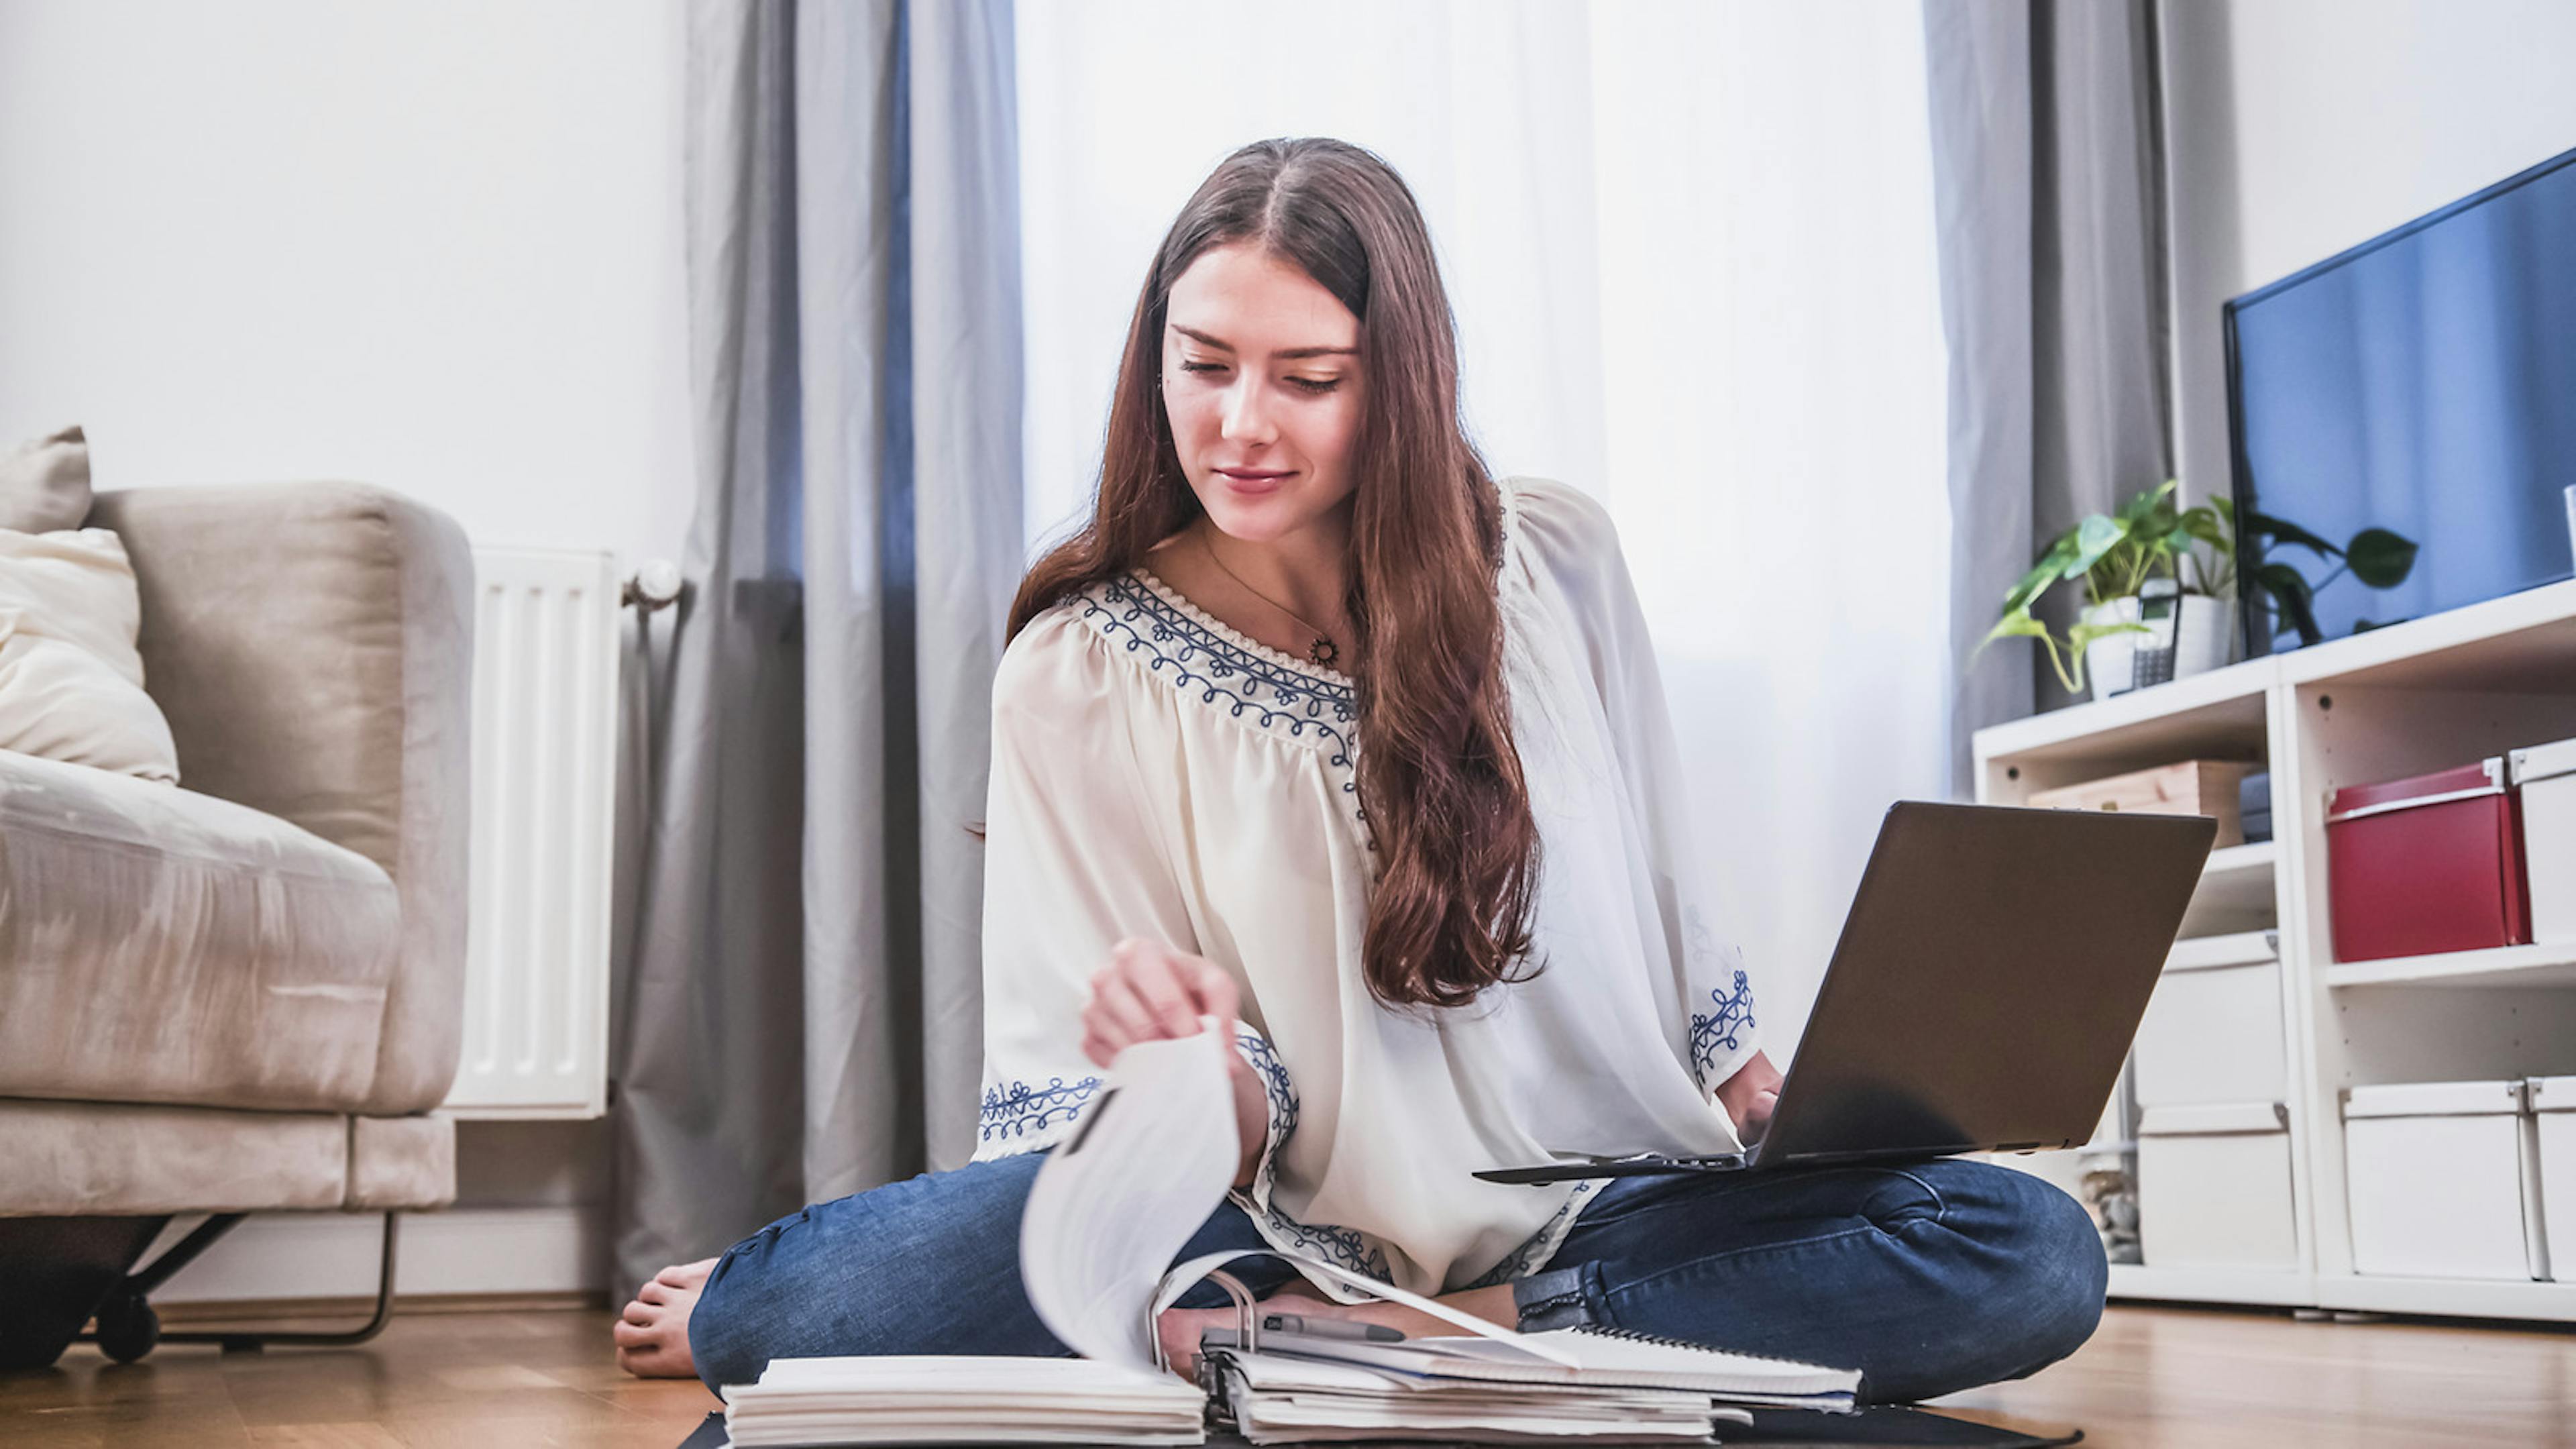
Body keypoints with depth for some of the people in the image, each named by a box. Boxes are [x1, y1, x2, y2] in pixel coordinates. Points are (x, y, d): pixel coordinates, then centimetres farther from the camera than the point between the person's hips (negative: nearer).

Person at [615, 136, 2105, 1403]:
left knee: (2038, 1254, -25)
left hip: (1605, 1212, 5)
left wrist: (1757, 1096, 15)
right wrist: (1196, 1068, -26)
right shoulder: (1082, 674, -3)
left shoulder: (1556, 560, 1)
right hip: (1299, 1230, -4)